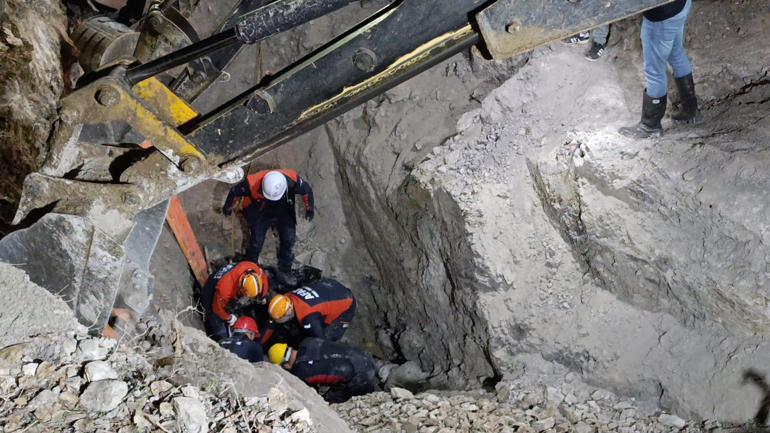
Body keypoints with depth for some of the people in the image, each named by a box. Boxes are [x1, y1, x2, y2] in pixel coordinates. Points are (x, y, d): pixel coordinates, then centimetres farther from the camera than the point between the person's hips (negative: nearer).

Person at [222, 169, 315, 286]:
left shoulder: (293, 180, -35)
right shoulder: (252, 183, -38)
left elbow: (307, 190, -12)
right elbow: (234, 192, -17)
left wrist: (310, 208, 4)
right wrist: (227, 208, 2)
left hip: (283, 213, 1)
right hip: (260, 215, -1)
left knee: (289, 241, -4)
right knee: (256, 243, 4)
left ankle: (284, 272, 15)